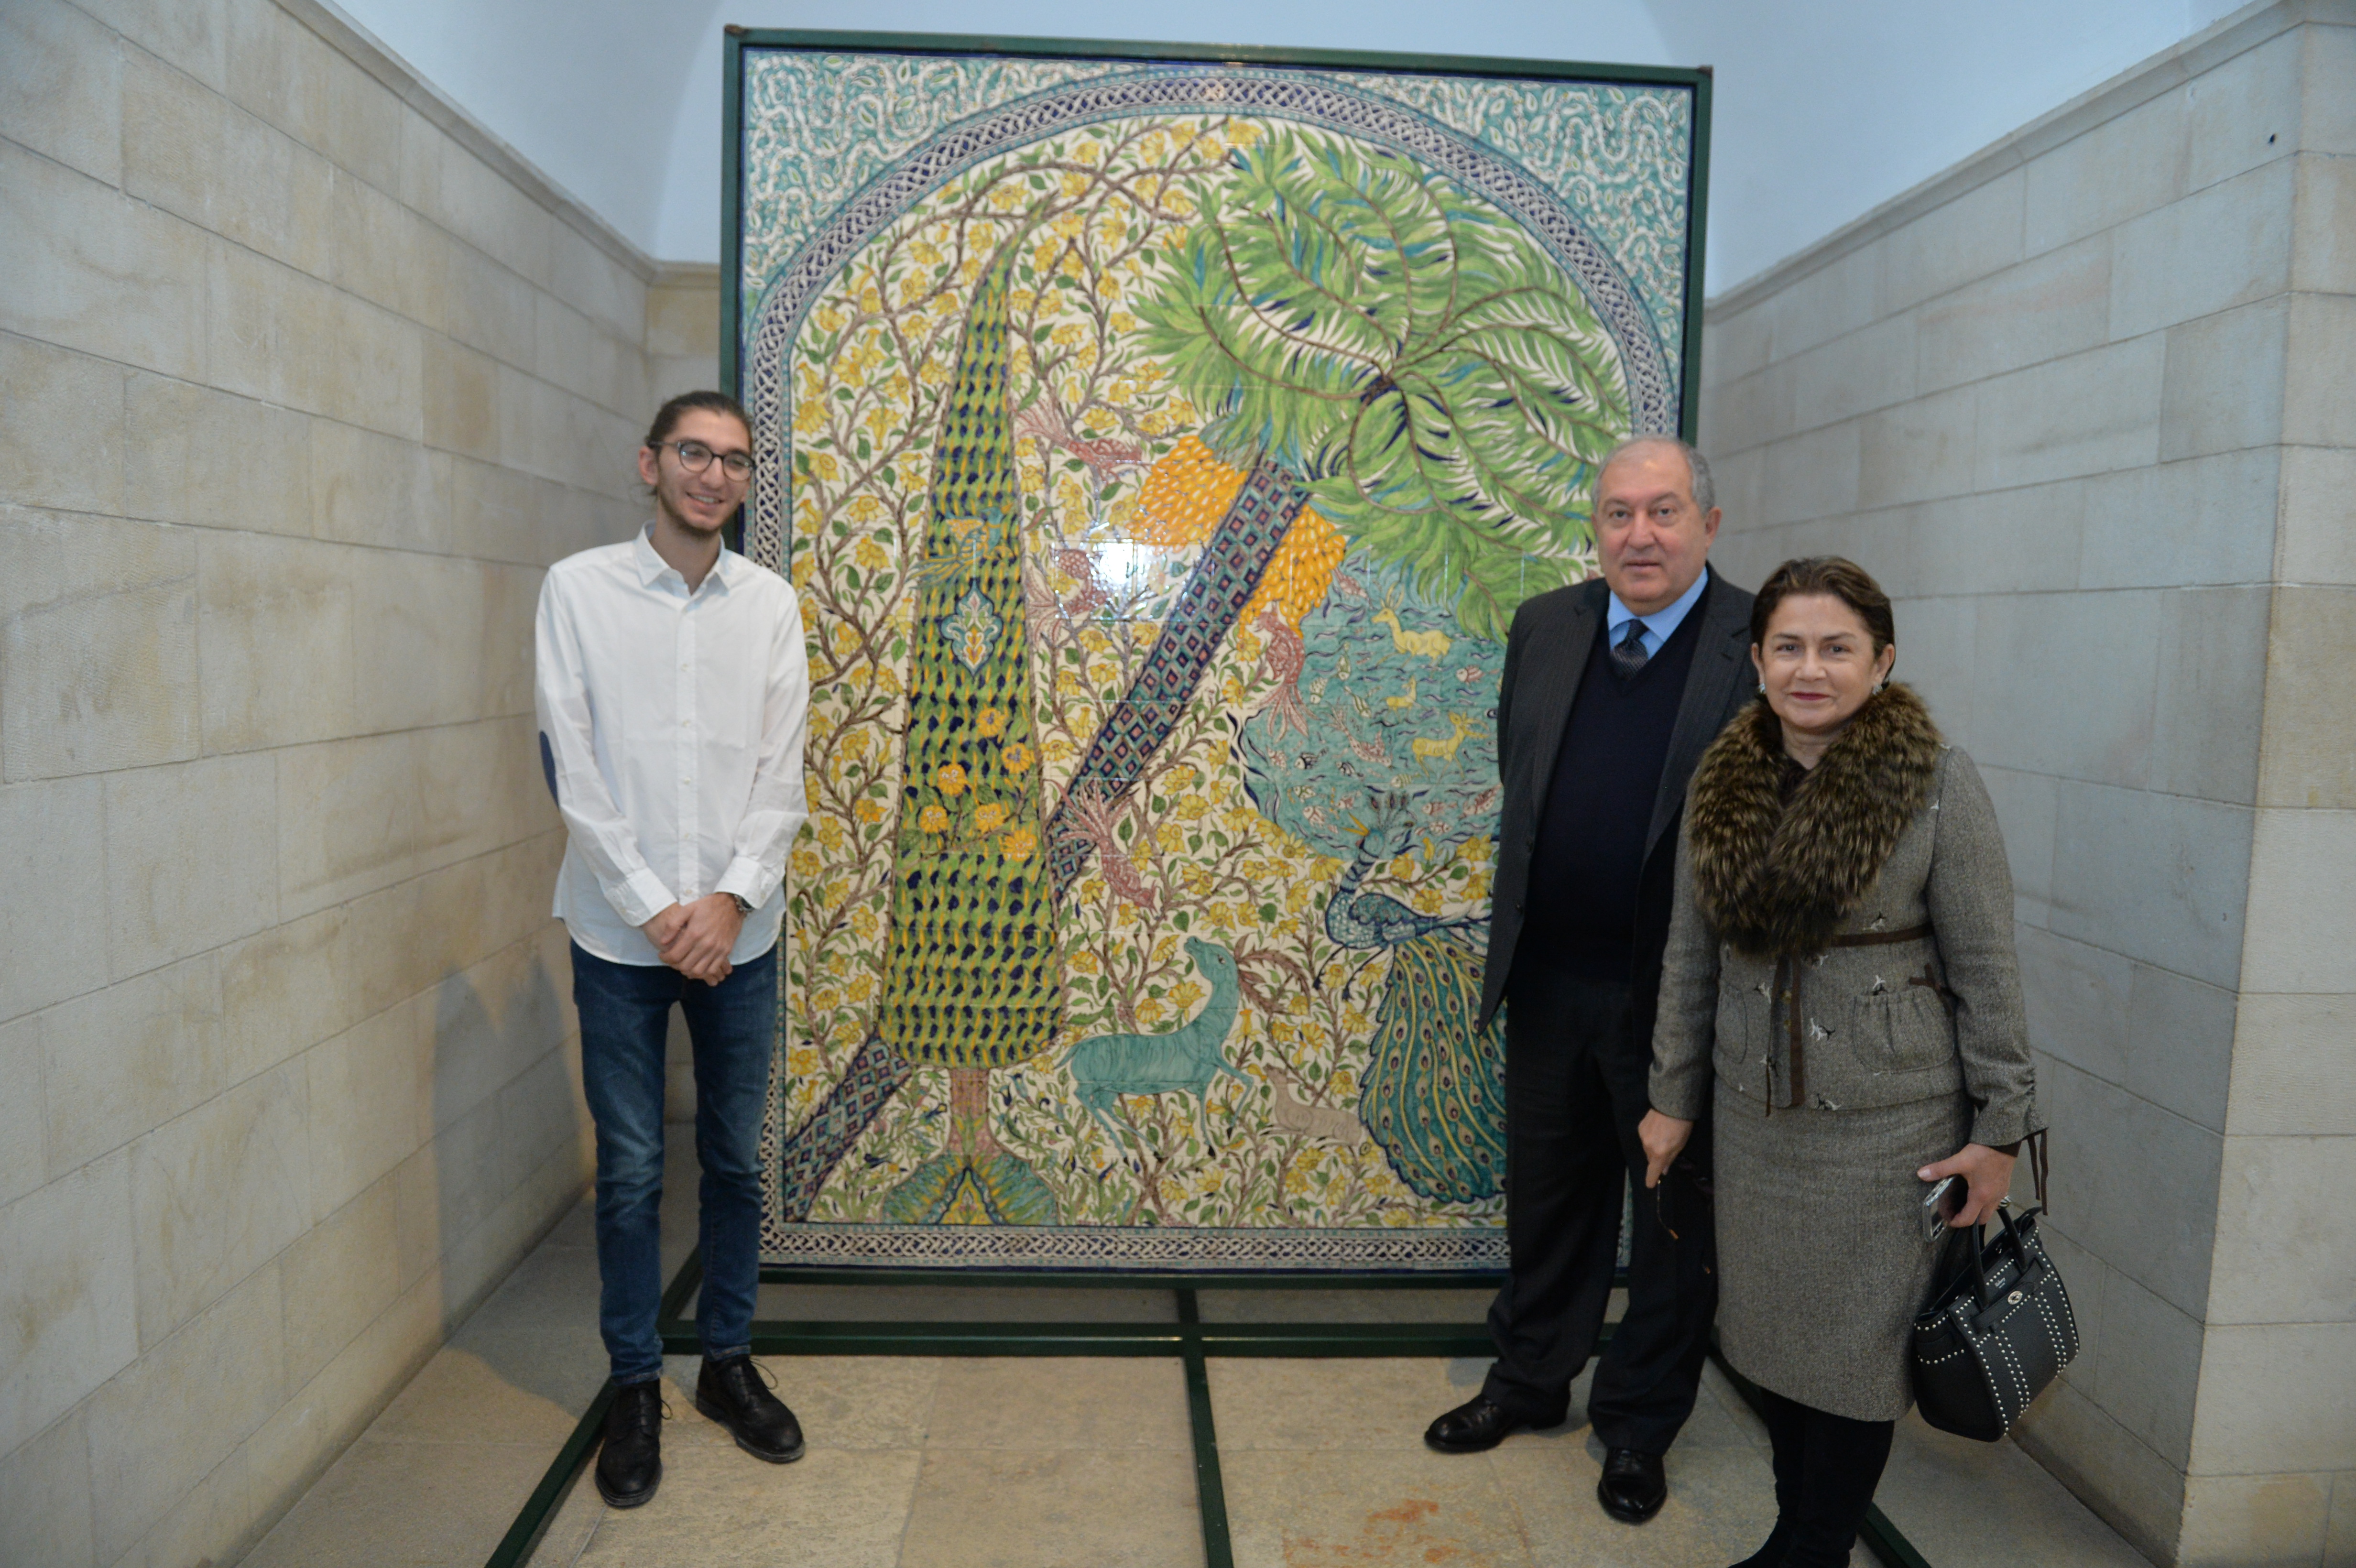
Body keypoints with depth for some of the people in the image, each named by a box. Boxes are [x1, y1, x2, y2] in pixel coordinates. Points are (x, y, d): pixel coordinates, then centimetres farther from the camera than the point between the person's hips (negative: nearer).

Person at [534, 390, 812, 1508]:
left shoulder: (770, 602, 5)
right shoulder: (579, 587, -2)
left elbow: (781, 772, 0)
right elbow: (572, 765, -6)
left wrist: (731, 898, -12)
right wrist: (653, 907, -12)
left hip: (737, 932, 2)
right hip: (621, 932, -2)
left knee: (736, 1159, 12)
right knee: (630, 1171, 7)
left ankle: (728, 1361, 29)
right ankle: (635, 1387, 24)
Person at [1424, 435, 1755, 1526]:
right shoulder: (1544, 628, 3)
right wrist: (1522, 922, 9)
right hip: (1549, 981, 4)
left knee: (1678, 1214, 14)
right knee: (1548, 1196, 21)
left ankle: (1639, 1424, 35)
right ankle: (1529, 1381, 42)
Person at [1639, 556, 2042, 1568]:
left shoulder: (1938, 784, -11)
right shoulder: (1721, 783, 1)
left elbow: (1985, 968, -8)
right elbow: (1690, 955, 7)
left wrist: (2000, 1129, -7)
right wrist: (1673, 1097, 10)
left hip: (1888, 1121, -4)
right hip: (1754, 1113, 4)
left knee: (1856, 1348, 9)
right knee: (1771, 1334, 15)